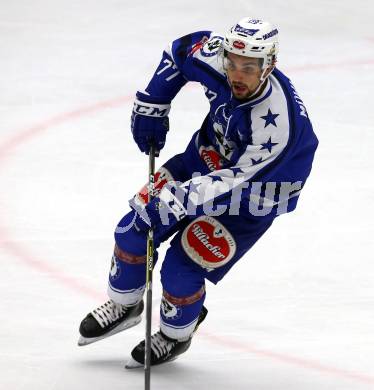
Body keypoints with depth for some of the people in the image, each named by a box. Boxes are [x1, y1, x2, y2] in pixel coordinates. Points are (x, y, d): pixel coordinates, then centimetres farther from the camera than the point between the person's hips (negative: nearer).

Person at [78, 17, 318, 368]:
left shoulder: (277, 122, -40)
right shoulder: (216, 56, -23)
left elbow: (236, 178, -36)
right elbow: (180, 51, -1)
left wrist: (180, 199, -44)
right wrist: (151, 106, -3)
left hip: (252, 197, -6)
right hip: (206, 155, 6)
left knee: (181, 269, -9)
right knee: (134, 229, 5)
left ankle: (176, 335, 23)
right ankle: (124, 305, 33)